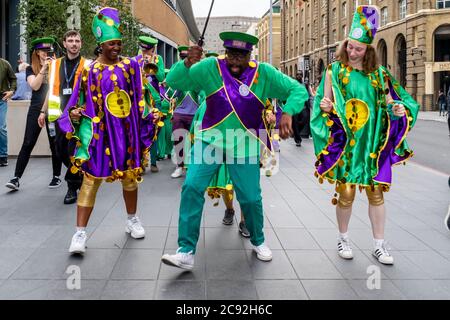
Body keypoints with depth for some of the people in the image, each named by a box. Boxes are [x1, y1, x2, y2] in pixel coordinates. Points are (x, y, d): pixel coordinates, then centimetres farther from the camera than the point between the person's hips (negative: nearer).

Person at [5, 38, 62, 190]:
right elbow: (35, 86, -9)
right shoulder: (31, 69, 7)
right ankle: (16, 178, -2)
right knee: (28, 144, -3)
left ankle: (57, 176, 17)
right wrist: (44, 68, -14)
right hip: (36, 110, 0)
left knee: (55, 144, 4)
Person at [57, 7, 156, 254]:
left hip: (127, 131, 3)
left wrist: (151, 114, 2)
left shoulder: (130, 65, 2)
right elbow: (82, 101, 1)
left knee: (130, 175, 14)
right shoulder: (90, 70, -4)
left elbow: (140, 96, 10)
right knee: (91, 178, -4)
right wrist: (75, 113, -17)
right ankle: (80, 233, 0)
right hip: (99, 131, -2)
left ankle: (132, 220, 34)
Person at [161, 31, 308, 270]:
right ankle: (186, 252, -4)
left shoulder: (264, 73, -6)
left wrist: (287, 113, -21)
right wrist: (187, 62, -26)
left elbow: (298, 90, -2)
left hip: (244, 147, 0)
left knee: (250, 197, 5)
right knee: (192, 188, -13)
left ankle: (258, 241, 35)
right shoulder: (210, 67, -6)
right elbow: (173, 82, -7)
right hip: (210, 140, 0)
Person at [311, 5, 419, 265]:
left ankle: (379, 244, 18)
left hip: (373, 144, 2)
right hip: (345, 143, -2)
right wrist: (325, 107, -21)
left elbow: (389, 104, 9)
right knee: (346, 193, 2)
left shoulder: (379, 73, 6)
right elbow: (326, 105, 2)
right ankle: (344, 238, 24)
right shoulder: (334, 71, 1)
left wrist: (398, 110, -13)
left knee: (376, 193, 6)